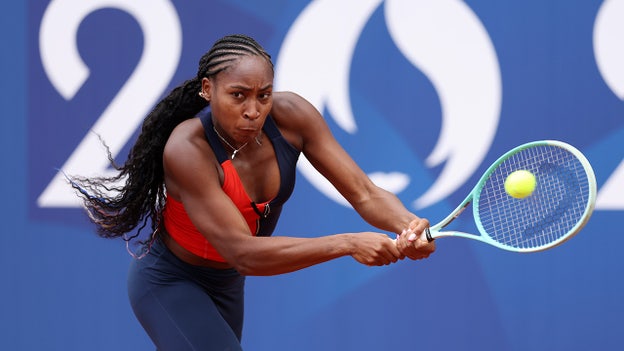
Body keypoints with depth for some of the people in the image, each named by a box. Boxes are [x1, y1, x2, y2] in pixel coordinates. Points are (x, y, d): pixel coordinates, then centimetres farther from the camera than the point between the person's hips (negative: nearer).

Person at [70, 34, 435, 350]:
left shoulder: (291, 115, -21)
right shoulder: (186, 150, -35)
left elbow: (364, 193, -21)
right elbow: (243, 253, -41)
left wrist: (407, 223, -45)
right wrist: (347, 244, -50)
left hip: (225, 281, 6)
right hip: (169, 286, -6)